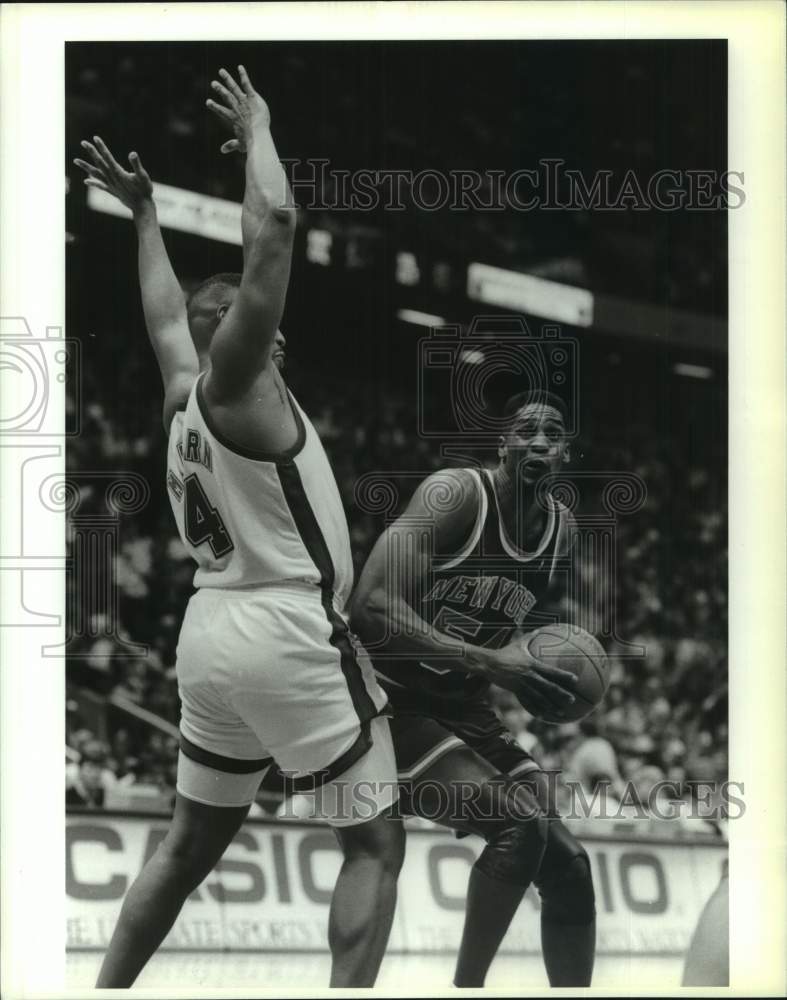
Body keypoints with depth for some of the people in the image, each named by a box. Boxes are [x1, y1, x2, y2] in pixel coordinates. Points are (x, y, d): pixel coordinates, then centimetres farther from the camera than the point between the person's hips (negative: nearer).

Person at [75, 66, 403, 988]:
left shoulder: (181, 395, 12)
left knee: (191, 841, 18)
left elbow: (166, 314, 33)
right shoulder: (236, 384, -9)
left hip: (214, 631, 9)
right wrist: (257, 132, -7)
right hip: (288, 634, -9)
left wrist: (143, 211, 42)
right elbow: (272, 227, -19)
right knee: (375, 844, -4)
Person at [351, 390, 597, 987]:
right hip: (391, 703, -8)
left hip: (466, 712, 8)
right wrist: (490, 663, -32)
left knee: (566, 862, 1)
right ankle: (468, 987, -14)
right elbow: (372, 608, -29)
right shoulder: (456, 494, -18)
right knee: (522, 823, -25)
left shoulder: (563, 530, 5)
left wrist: (534, 668, 0)